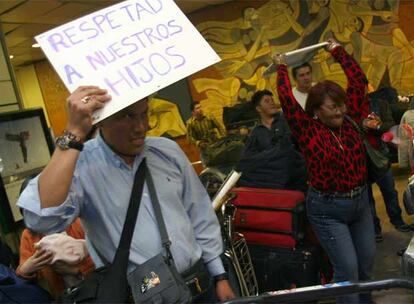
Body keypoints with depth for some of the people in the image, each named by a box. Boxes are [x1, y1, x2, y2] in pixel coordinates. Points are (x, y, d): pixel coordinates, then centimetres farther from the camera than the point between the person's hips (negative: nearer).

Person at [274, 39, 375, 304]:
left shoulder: (350, 120, -2)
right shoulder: (308, 131, -14)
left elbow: (359, 81, -1)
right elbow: (287, 101, -23)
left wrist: (338, 51, 4)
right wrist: (282, 68, -11)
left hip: (360, 202, 6)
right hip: (327, 209, -6)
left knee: (367, 261, 19)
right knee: (347, 267, -3)